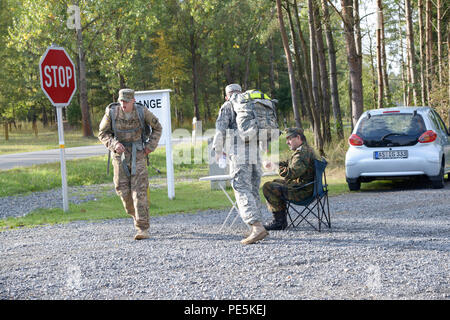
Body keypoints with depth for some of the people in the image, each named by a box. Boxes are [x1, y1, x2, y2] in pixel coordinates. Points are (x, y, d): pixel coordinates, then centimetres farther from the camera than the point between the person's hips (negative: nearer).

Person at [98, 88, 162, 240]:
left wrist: (151, 146, -6)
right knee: (123, 190, 0)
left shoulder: (142, 111, -11)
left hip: (138, 155, -2)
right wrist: (114, 144, -19)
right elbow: (102, 133, 0)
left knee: (139, 190, -11)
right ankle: (136, 214, 32)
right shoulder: (111, 112, -11)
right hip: (120, 154, 2)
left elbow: (157, 128, 6)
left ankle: (142, 229, -13)